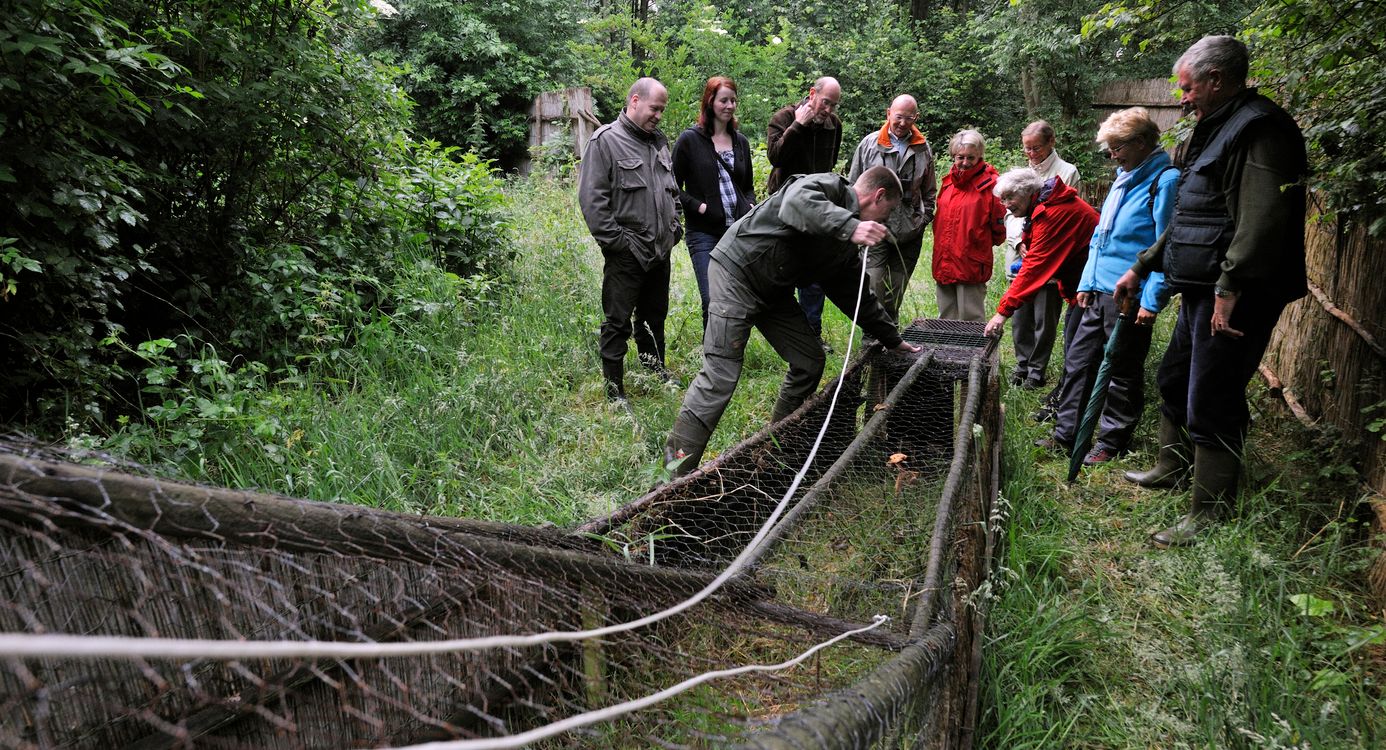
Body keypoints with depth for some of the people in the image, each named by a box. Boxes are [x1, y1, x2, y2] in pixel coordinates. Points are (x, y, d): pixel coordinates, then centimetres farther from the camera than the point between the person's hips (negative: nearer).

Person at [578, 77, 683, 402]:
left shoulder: (659, 141, 15)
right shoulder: (606, 140, -8)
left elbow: (672, 189, 26)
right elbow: (591, 198, -14)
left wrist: (674, 227, 14)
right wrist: (615, 240, -16)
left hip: (660, 251, 7)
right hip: (626, 254, -7)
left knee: (655, 316, 19)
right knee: (618, 322, 0)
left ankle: (656, 369, 35)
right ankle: (614, 389, 8)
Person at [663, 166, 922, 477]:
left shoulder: (845, 247, 13)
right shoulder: (828, 186, -13)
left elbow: (858, 296, 23)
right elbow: (795, 203, -37)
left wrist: (892, 339, 26)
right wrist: (849, 225, -46)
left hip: (774, 291, 10)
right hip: (736, 273, -10)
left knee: (809, 361, 7)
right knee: (721, 373, -15)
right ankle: (678, 470, -11)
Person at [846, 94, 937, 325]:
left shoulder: (924, 150, 9)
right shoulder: (869, 144, 1)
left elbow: (929, 191, 18)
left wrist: (925, 218, 10)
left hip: (909, 232, 3)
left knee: (896, 295, 11)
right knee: (874, 288, -11)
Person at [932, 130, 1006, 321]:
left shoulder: (989, 184, -9)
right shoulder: (948, 181, 11)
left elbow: (999, 228, -5)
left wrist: (978, 241, 8)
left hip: (972, 264, -6)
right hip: (943, 262, 7)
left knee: (970, 321, -1)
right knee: (946, 319, 14)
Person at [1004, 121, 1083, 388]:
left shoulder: (1068, 173, 1)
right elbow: (1010, 214, 12)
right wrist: (1020, 242, -6)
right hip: (1020, 256, 4)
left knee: (1045, 318, 0)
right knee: (1020, 316, 6)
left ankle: (1037, 369, 11)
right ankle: (1023, 363, 21)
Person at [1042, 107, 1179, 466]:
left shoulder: (1165, 181, -12)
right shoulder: (1123, 179, 15)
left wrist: (1152, 300, -20)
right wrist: (1086, 281, 15)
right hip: (1099, 292, 8)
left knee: (1122, 375, 5)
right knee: (1077, 362, 12)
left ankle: (1111, 442, 18)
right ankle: (1065, 433, 23)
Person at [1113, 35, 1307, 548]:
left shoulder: (1258, 130, -15)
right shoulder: (1216, 131, 19)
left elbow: (1263, 218, -28)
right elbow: (1187, 221, 25)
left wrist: (1231, 288, -31)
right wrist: (1141, 268, 25)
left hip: (1233, 298, -11)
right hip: (1202, 290, 11)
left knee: (1211, 408, -6)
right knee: (1173, 382, 24)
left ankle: (1209, 515, 5)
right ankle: (1172, 467, 43)